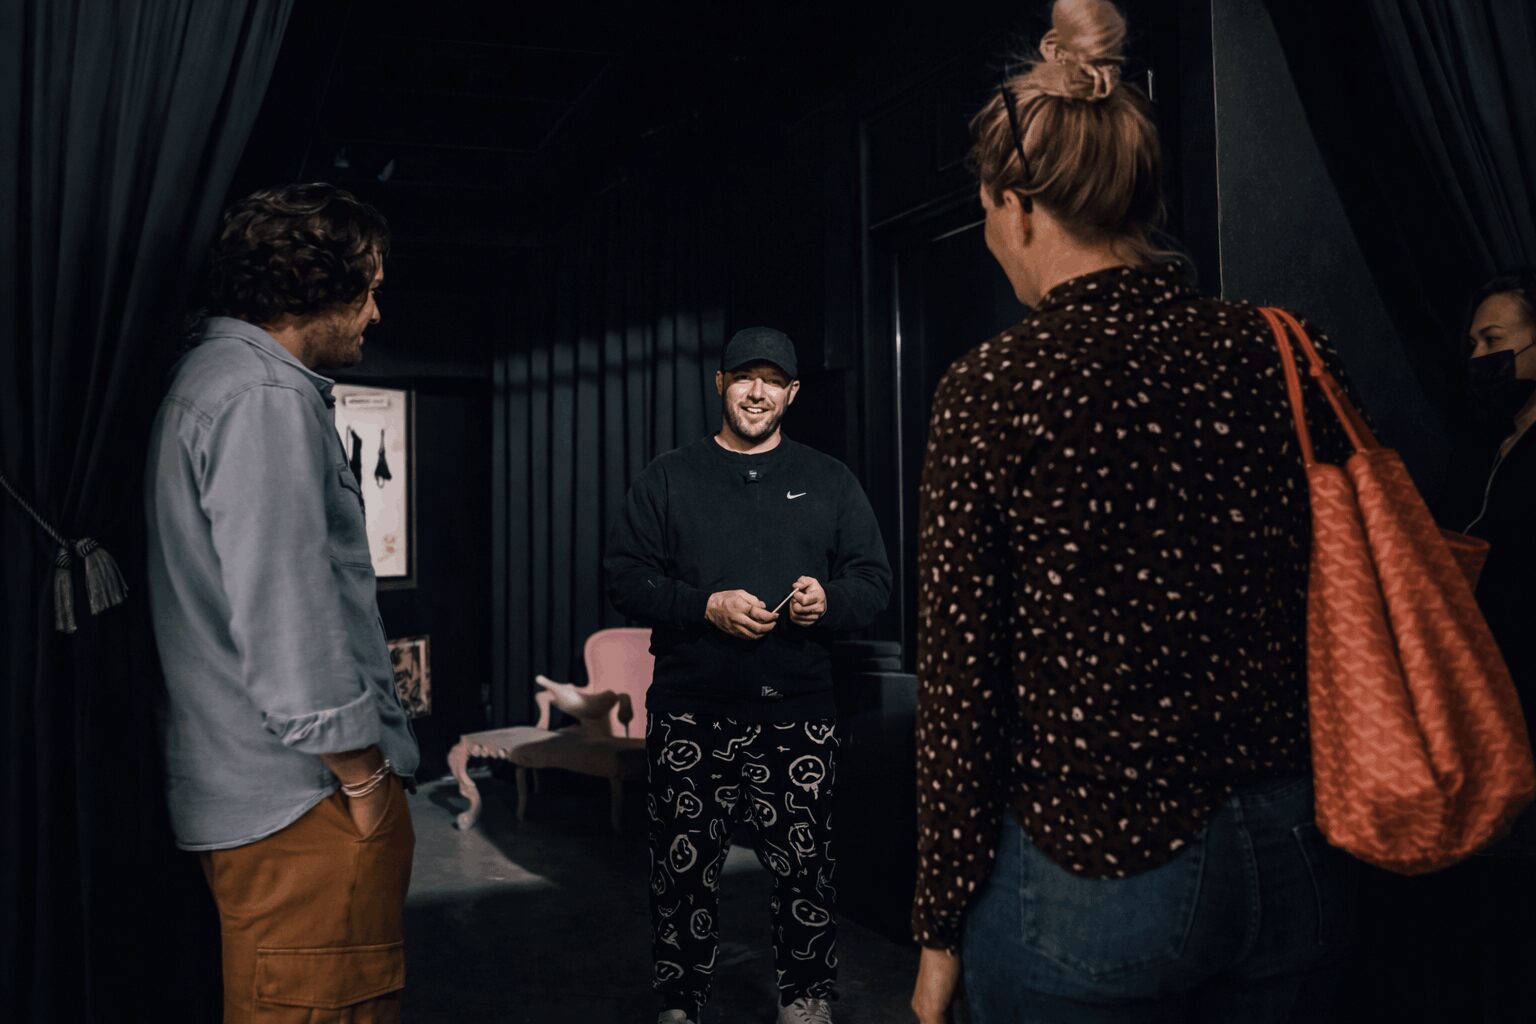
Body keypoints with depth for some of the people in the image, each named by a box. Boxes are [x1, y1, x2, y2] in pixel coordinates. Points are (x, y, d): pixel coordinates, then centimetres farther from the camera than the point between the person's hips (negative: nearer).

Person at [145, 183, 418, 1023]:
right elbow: (288, 617, -23)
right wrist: (363, 779, -14)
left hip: (248, 792, 11)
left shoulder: (215, 378, 18)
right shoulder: (263, 397, -17)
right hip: (306, 797, -11)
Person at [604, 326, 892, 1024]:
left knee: (804, 867, 2)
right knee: (684, 868, 6)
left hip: (797, 712, 1)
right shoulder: (668, 478, 8)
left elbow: (876, 580, 10)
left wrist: (829, 601, -13)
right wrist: (706, 607, -13)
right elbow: (624, 576, 2)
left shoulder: (829, 482, 12)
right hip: (691, 714, 0)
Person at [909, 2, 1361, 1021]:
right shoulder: (1292, 356, -2)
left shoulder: (995, 388, -13)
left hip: (1092, 880, -4)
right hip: (1299, 863, 5)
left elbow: (966, 688, -11)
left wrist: (941, 932, -1)